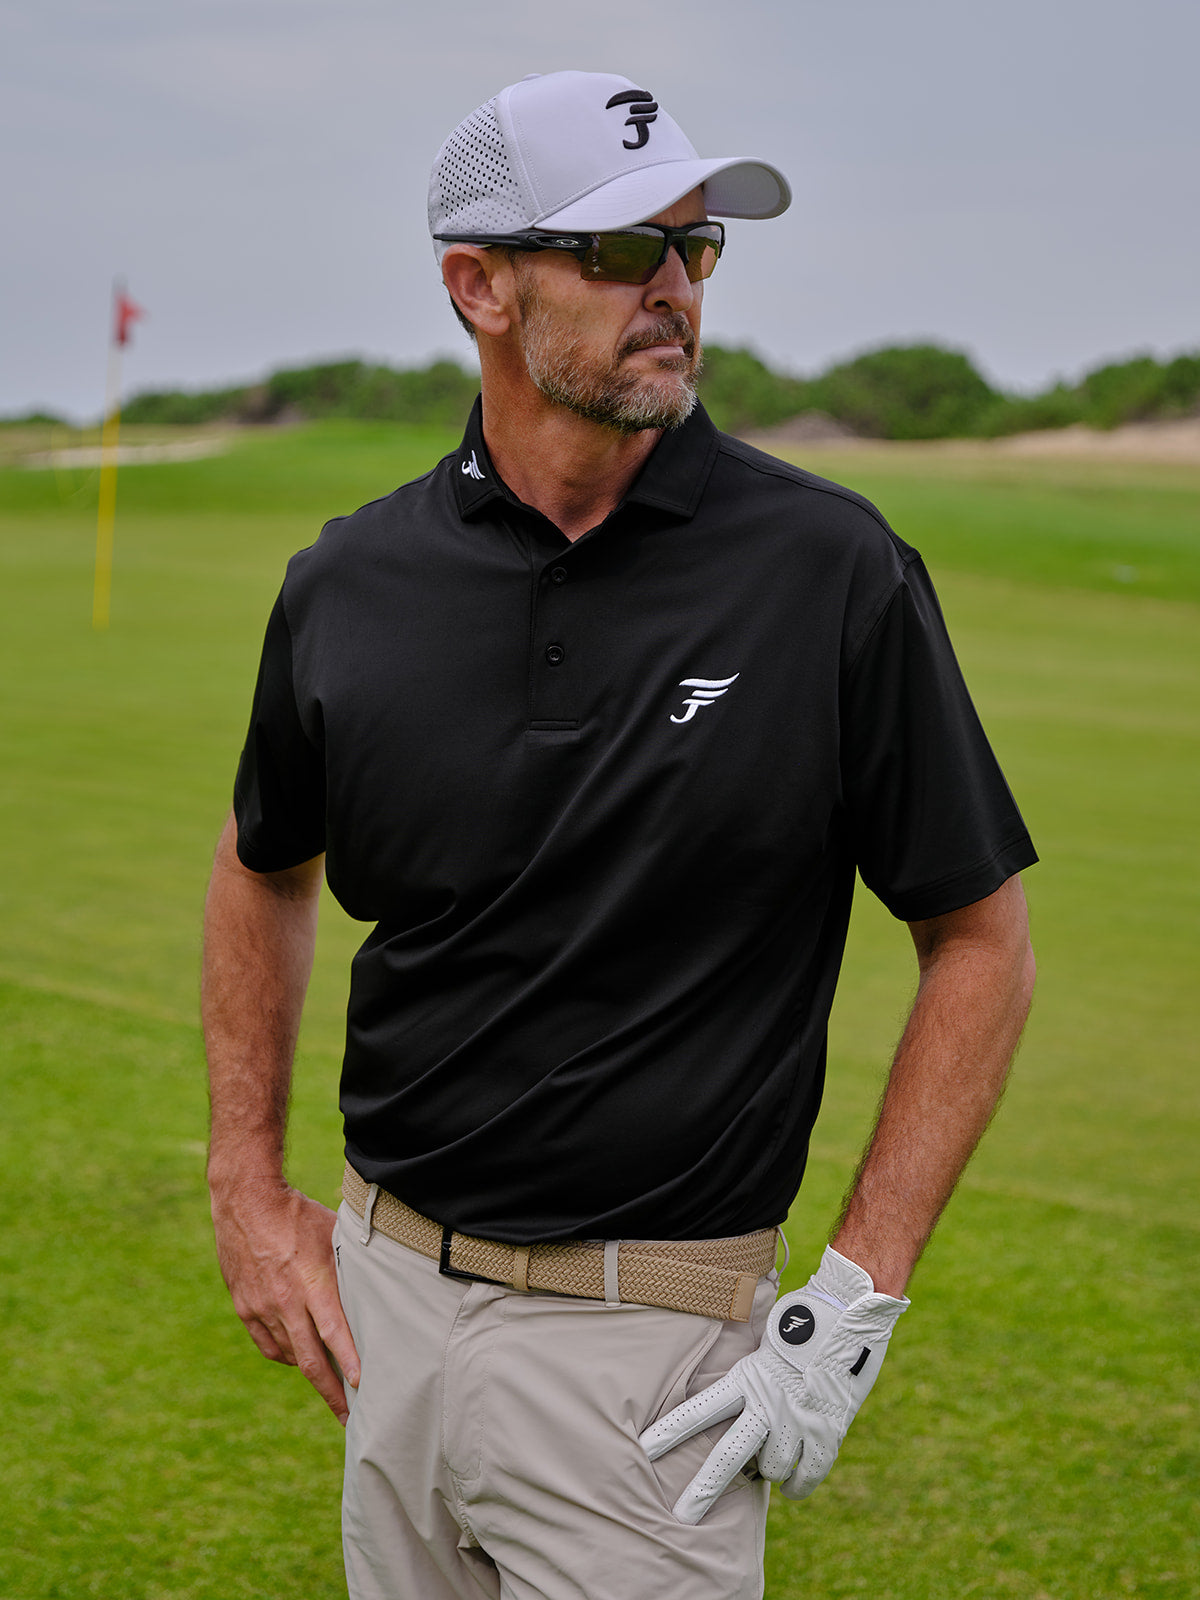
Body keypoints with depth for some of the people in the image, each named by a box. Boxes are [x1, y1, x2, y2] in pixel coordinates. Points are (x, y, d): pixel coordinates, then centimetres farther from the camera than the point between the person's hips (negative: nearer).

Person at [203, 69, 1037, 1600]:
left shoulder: (832, 570, -10)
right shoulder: (350, 584, -1)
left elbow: (981, 942, -5)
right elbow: (265, 869, 17)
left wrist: (855, 1303, -10)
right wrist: (247, 1188, 10)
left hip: (648, 1337, -3)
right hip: (382, 1294, 4)